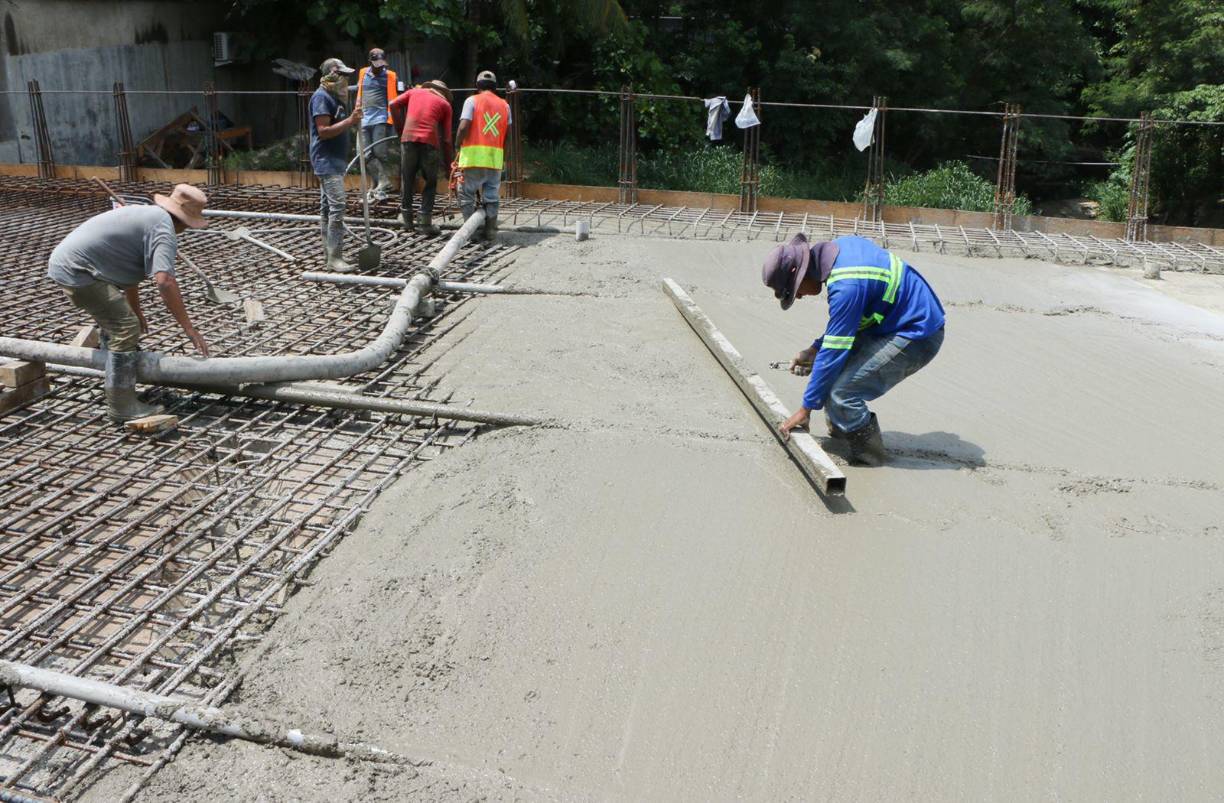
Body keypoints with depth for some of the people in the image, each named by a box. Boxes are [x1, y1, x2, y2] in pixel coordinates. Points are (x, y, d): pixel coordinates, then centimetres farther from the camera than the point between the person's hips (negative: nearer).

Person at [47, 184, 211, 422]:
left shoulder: (147, 216, 18)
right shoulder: (164, 229, -15)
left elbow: (129, 268, 28)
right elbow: (164, 281, -28)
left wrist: (136, 310, 37)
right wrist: (189, 328, -25)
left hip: (63, 261, 11)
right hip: (76, 270, -11)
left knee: (115, 322, 26)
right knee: (126, 328, -10)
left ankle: (118, 386, 43)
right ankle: (121, 406, -6)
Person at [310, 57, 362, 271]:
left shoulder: (336, 97, 16)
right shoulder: (321, 97, -14)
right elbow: (323, 131, -21)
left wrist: (354, 116, 9)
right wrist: (350, 121, -22)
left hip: (335, 160, 10)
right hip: (326, 160, -10)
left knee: (327, 207, 13)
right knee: (337, 206, -15)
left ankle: (329, 252, 18)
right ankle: (334, 257, -15)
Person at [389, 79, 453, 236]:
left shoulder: (415, 91, 22)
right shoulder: (445, 104, 17)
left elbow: (393, 105, 8)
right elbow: (446, 138, 11)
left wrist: (400, 127, 18)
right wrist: (449, 163, 15)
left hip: (408, 138, 2)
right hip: (429, 142, -1)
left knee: (407, 180, 14)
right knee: (430, 183, 12)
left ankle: (406, 218, 18)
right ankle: (426, 221, 6)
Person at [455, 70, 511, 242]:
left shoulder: (472, 100, 0)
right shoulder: (504, 105, 13)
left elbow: (463, 127, -10)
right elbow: (508, 133, 10)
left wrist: (458, 145, 6)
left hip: (473, 156, -3)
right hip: (496, 157, 3)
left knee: (467, 195, 7)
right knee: (491, 196, 10)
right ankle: (490, 233, 10)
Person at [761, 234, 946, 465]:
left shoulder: (846, 287, -28)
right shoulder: (840, 246, 0)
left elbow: (834, 352, -22)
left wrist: (805, 409, -14)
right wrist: (815, 349, 8)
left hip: (917, 338, -10)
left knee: (840, 392, -18)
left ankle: (869, 452, 3)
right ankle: (840, 428, 20)